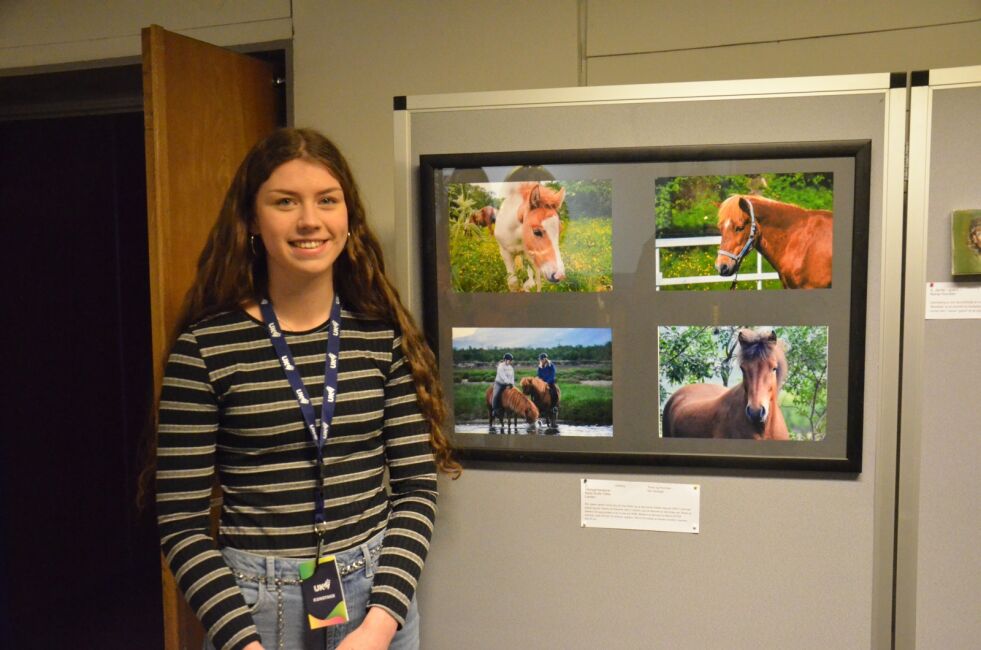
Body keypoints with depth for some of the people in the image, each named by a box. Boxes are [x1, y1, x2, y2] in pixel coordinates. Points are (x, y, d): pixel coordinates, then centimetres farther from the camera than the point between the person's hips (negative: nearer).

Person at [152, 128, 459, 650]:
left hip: (377, 592, 2)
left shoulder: (384, 336, -4)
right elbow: (181, 522, -7)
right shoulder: (204, 348, -10)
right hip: (254, 603, -2)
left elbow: (416, 488, -3)